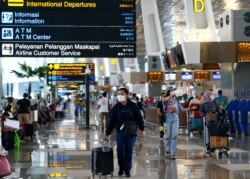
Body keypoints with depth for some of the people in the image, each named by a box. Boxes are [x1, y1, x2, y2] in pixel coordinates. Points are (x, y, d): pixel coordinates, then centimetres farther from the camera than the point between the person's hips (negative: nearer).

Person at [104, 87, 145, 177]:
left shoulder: (133, 106, -4)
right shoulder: (116, 107, 0)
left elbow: (139, 118, 1)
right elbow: (111, 121, 2)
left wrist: (142, 129, -1)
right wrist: (107, 134, 2)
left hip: (131, 133, -1)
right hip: (120, 132, 1)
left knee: (129, 152, 3)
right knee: (120, 151, -4)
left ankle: (127, 169, 16)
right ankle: (121, 167, 17)